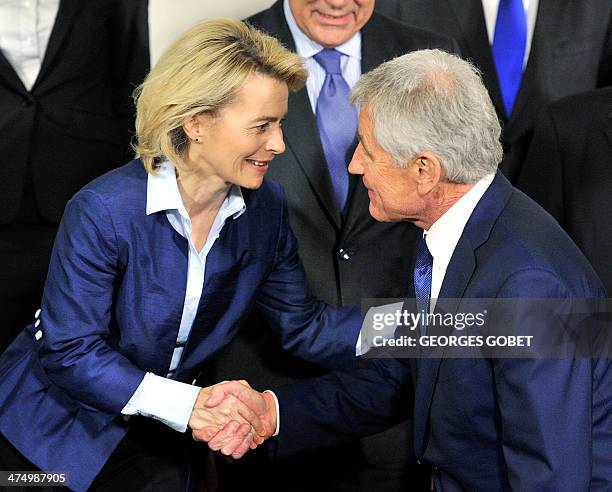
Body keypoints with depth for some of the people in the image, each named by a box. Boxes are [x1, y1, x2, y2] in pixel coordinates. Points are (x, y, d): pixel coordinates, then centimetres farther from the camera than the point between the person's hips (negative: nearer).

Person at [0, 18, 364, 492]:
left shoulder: (264, 206, -7)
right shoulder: (103, 212, -24)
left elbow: (303, 324, -2)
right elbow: (69, 351, -22)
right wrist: (183, 403, -32)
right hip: (59, 418, -4)